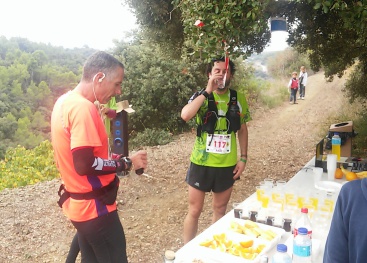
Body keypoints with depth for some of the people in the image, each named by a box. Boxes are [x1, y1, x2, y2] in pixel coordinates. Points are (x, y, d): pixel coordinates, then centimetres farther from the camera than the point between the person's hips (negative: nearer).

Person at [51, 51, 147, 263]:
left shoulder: (65, 101, 6)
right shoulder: (84, 108, -24)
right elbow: (84, 165, -27)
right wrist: (127, 163, -17)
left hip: (79, 203, 9)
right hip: (94, 206, -9)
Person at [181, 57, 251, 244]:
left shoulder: (238, 99, 0)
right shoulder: (201, 97, -9)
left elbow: (242, 129, 9)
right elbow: (185, 115, -29)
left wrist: (243, 158, 4)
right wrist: (208, 91, -27)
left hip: (227, 164, 3)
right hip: (202, 163, -3)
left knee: (220, 210, 18)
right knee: (194, 211, 9)